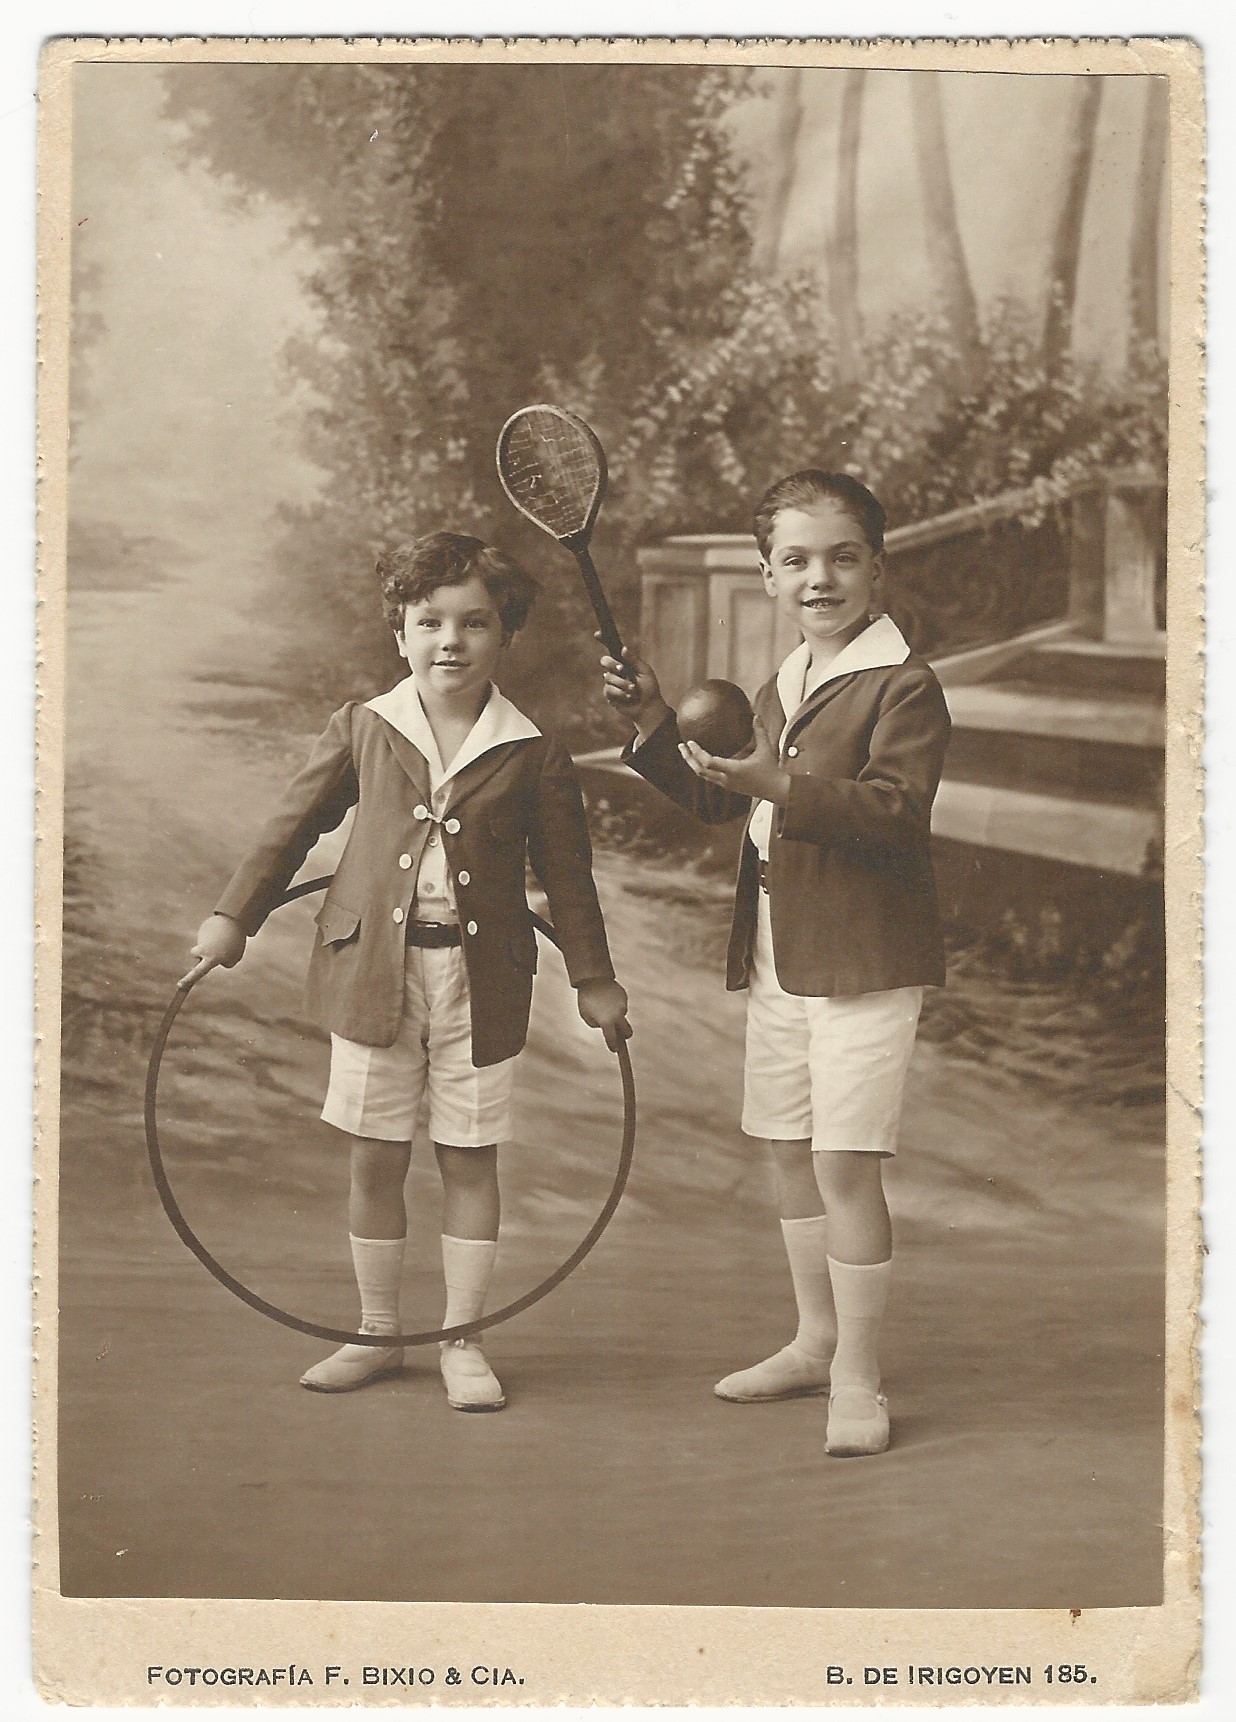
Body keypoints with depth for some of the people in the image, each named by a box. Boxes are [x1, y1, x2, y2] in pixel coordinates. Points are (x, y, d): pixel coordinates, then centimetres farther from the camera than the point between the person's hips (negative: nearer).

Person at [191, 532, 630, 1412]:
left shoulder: (533, 755, -2)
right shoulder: (362, 729, 2)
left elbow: (567, 873, 4)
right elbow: (293, 826, 11)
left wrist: (596, 979, 6)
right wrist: (235, 916, 11)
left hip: (481, 982, -1)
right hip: (373, 969, 1)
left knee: (471, 1159, 6)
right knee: (375, 1159, 9)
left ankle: (463, 1340, 19)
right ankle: (376, 1334, 24)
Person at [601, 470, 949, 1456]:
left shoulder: (904, 685, -11)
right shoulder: (777, 692, 16)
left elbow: (895, 814, -23)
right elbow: (718, 801, 24)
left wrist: (782, 785, -30)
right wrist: (656, 730, 11)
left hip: (864, 963, -8)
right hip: (778, 961, 9)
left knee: (845, 1163, -8)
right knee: (791, 1153, 16)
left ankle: (857, 1376, 3)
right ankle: (815, 1342, 31)